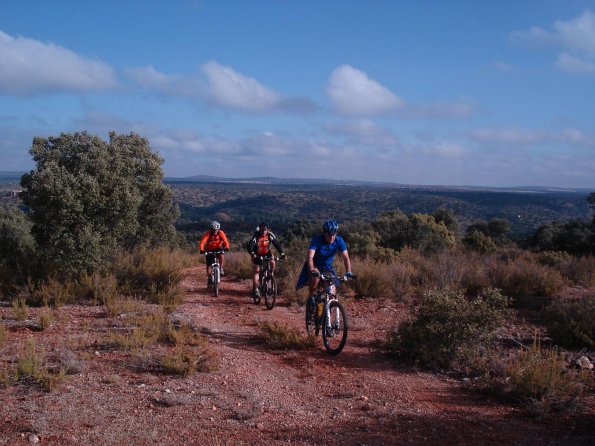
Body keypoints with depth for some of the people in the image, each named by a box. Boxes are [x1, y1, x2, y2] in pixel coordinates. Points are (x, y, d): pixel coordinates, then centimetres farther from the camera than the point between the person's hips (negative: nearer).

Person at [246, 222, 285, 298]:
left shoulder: (270, 235, -20)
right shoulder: (256, 235, -28)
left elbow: (277, 244, -23)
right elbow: (249, 246, -38)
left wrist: (282, 253, -37)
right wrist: (252, 254, -57)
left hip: (266, 253, 3)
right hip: (257, 255, -3)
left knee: (273, 262, -22)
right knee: (257, 270, -13)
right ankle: (255, 289, -10)